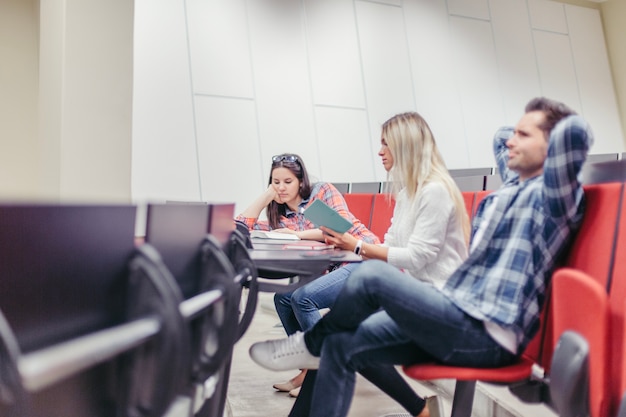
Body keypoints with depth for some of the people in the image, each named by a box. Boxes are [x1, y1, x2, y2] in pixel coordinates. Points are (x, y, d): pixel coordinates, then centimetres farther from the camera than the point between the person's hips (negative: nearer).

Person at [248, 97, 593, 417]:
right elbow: (500, 138, 37)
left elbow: (575, 131, -25)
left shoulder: (550, 195, -8)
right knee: (341, 347, -2)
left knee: (372, 274, -23)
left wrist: (552, 132, -4)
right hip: (460, 318, 9)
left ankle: (309, 345, 4)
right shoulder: (514, 183, 18)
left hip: (485, 334, -9)